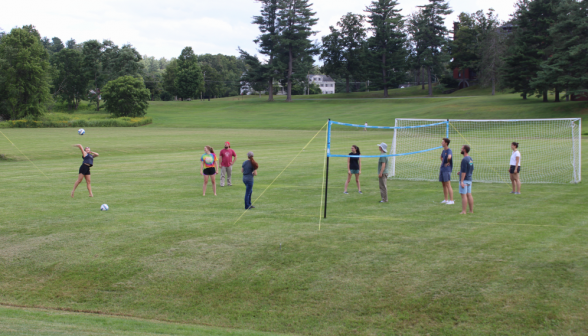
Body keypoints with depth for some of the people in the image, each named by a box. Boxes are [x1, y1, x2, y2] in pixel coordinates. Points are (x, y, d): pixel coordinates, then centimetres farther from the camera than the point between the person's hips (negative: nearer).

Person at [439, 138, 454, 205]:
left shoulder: (449, 150, -15)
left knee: (448, 185, -8)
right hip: (442, 169, 9)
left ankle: (451, 200, -6)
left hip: (447, 169, -9)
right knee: (444, 185, 13)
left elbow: (449, 157, -36)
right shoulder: (443, 151, 14)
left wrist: (448, 162, -17)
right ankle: (446, 199, 20)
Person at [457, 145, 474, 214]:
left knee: (464, 195, -7)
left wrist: (461, 181, -21)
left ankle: (463, 211, -7)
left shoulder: (464, 160, -18)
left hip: (464, 180, -9)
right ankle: (471, 210, 15)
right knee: (469, 194, 12)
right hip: (469, 179, 9)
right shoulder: (470, 159, 11)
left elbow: (464, 171, -22)